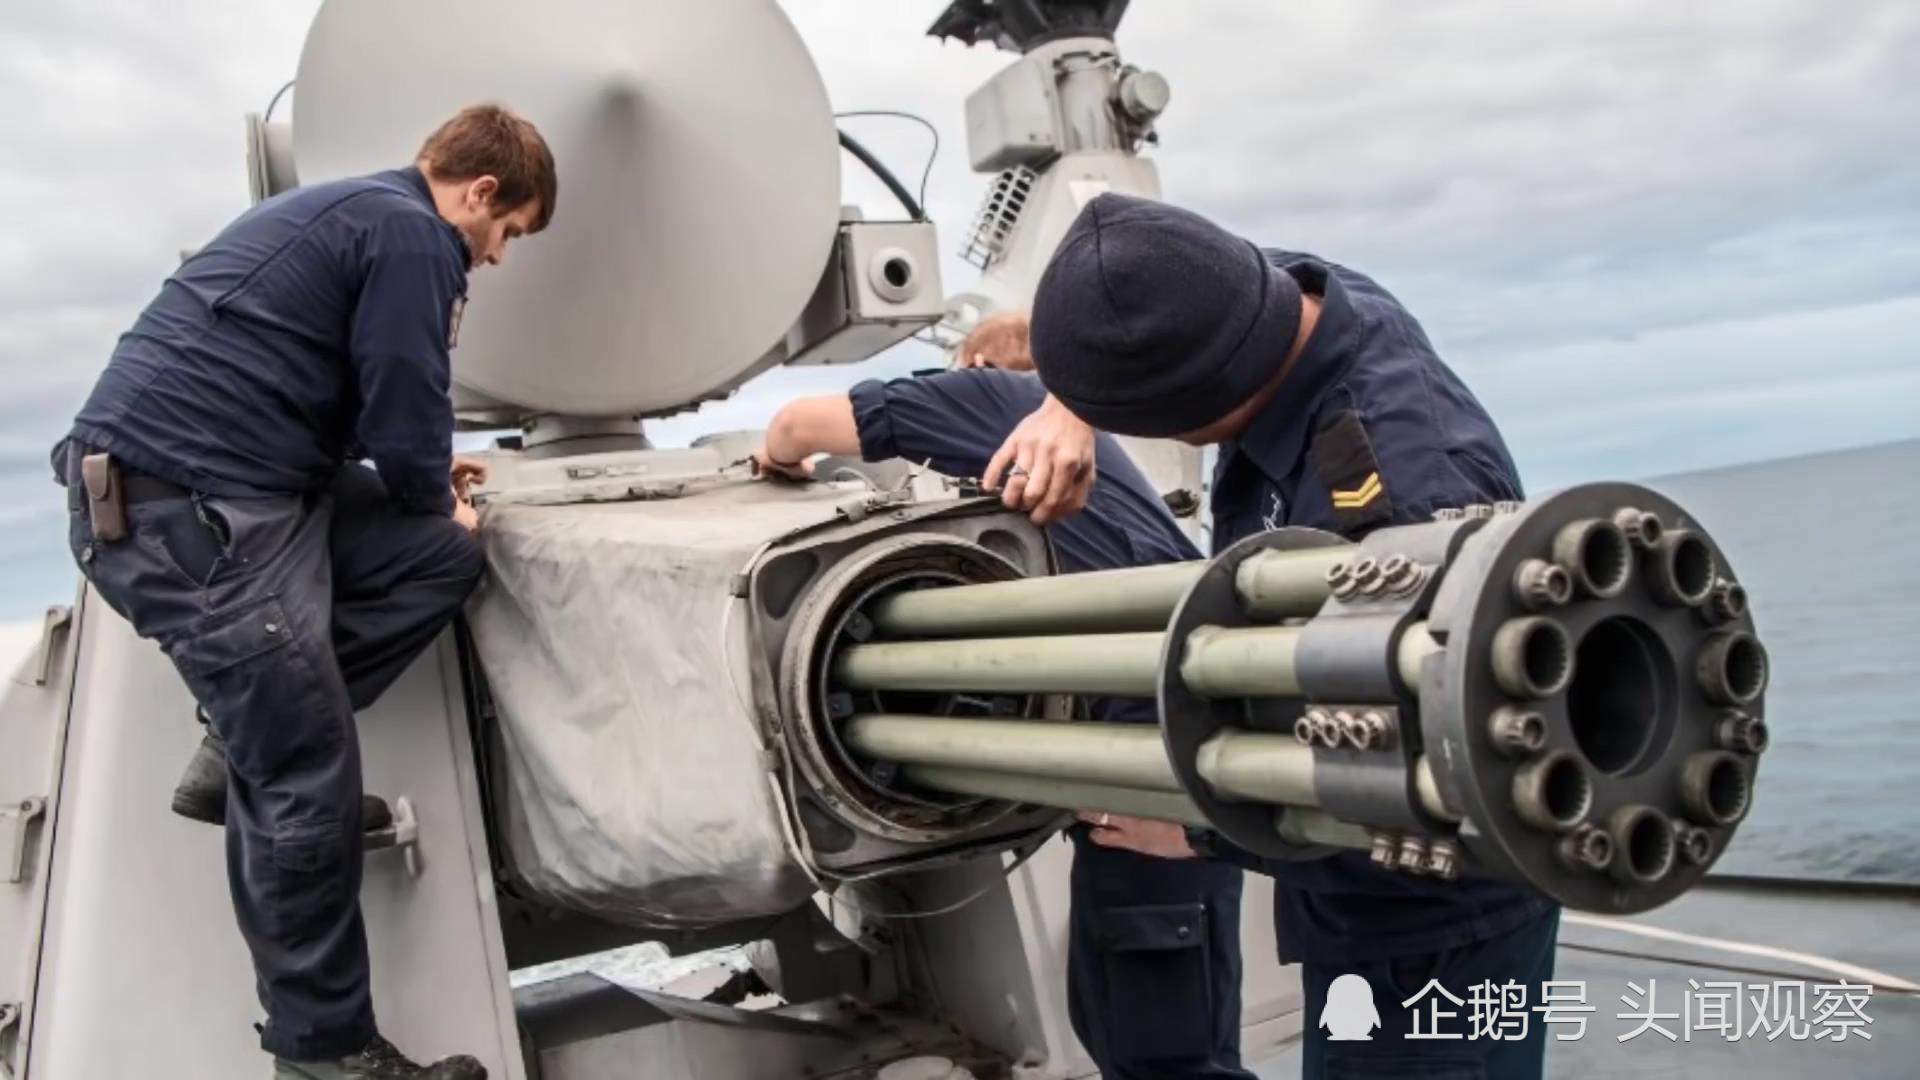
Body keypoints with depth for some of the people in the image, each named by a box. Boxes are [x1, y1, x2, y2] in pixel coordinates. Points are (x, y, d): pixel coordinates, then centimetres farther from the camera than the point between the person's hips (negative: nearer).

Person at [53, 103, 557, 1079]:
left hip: (209, 479, 10)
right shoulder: (413, 236, -9)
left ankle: (244, 750, 15)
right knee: (306, 783, -5)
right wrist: (437, 503, 10)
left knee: (440, 560, 11)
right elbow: (407, 420, -10)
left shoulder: (348, 210, 23)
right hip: (182, 504, -10)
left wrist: (427, 485, 29)